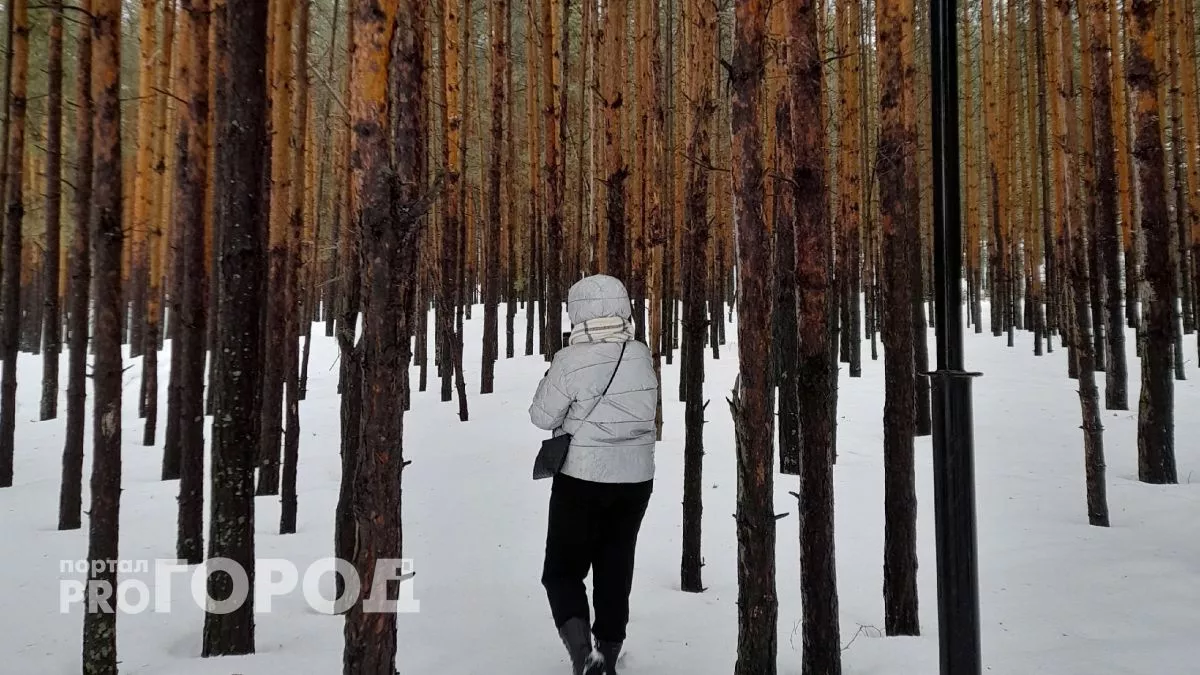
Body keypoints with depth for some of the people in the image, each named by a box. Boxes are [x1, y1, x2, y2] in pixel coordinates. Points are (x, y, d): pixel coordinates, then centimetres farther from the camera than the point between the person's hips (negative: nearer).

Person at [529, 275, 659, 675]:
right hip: (636, 479, 4)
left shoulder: (571, 360, -17)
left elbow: (542, 417, -8)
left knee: (563, 569, 9)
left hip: (582, 480, -4)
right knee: (615, 570, 17)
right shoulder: (641, 355, -3)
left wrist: (552, 379, 7)